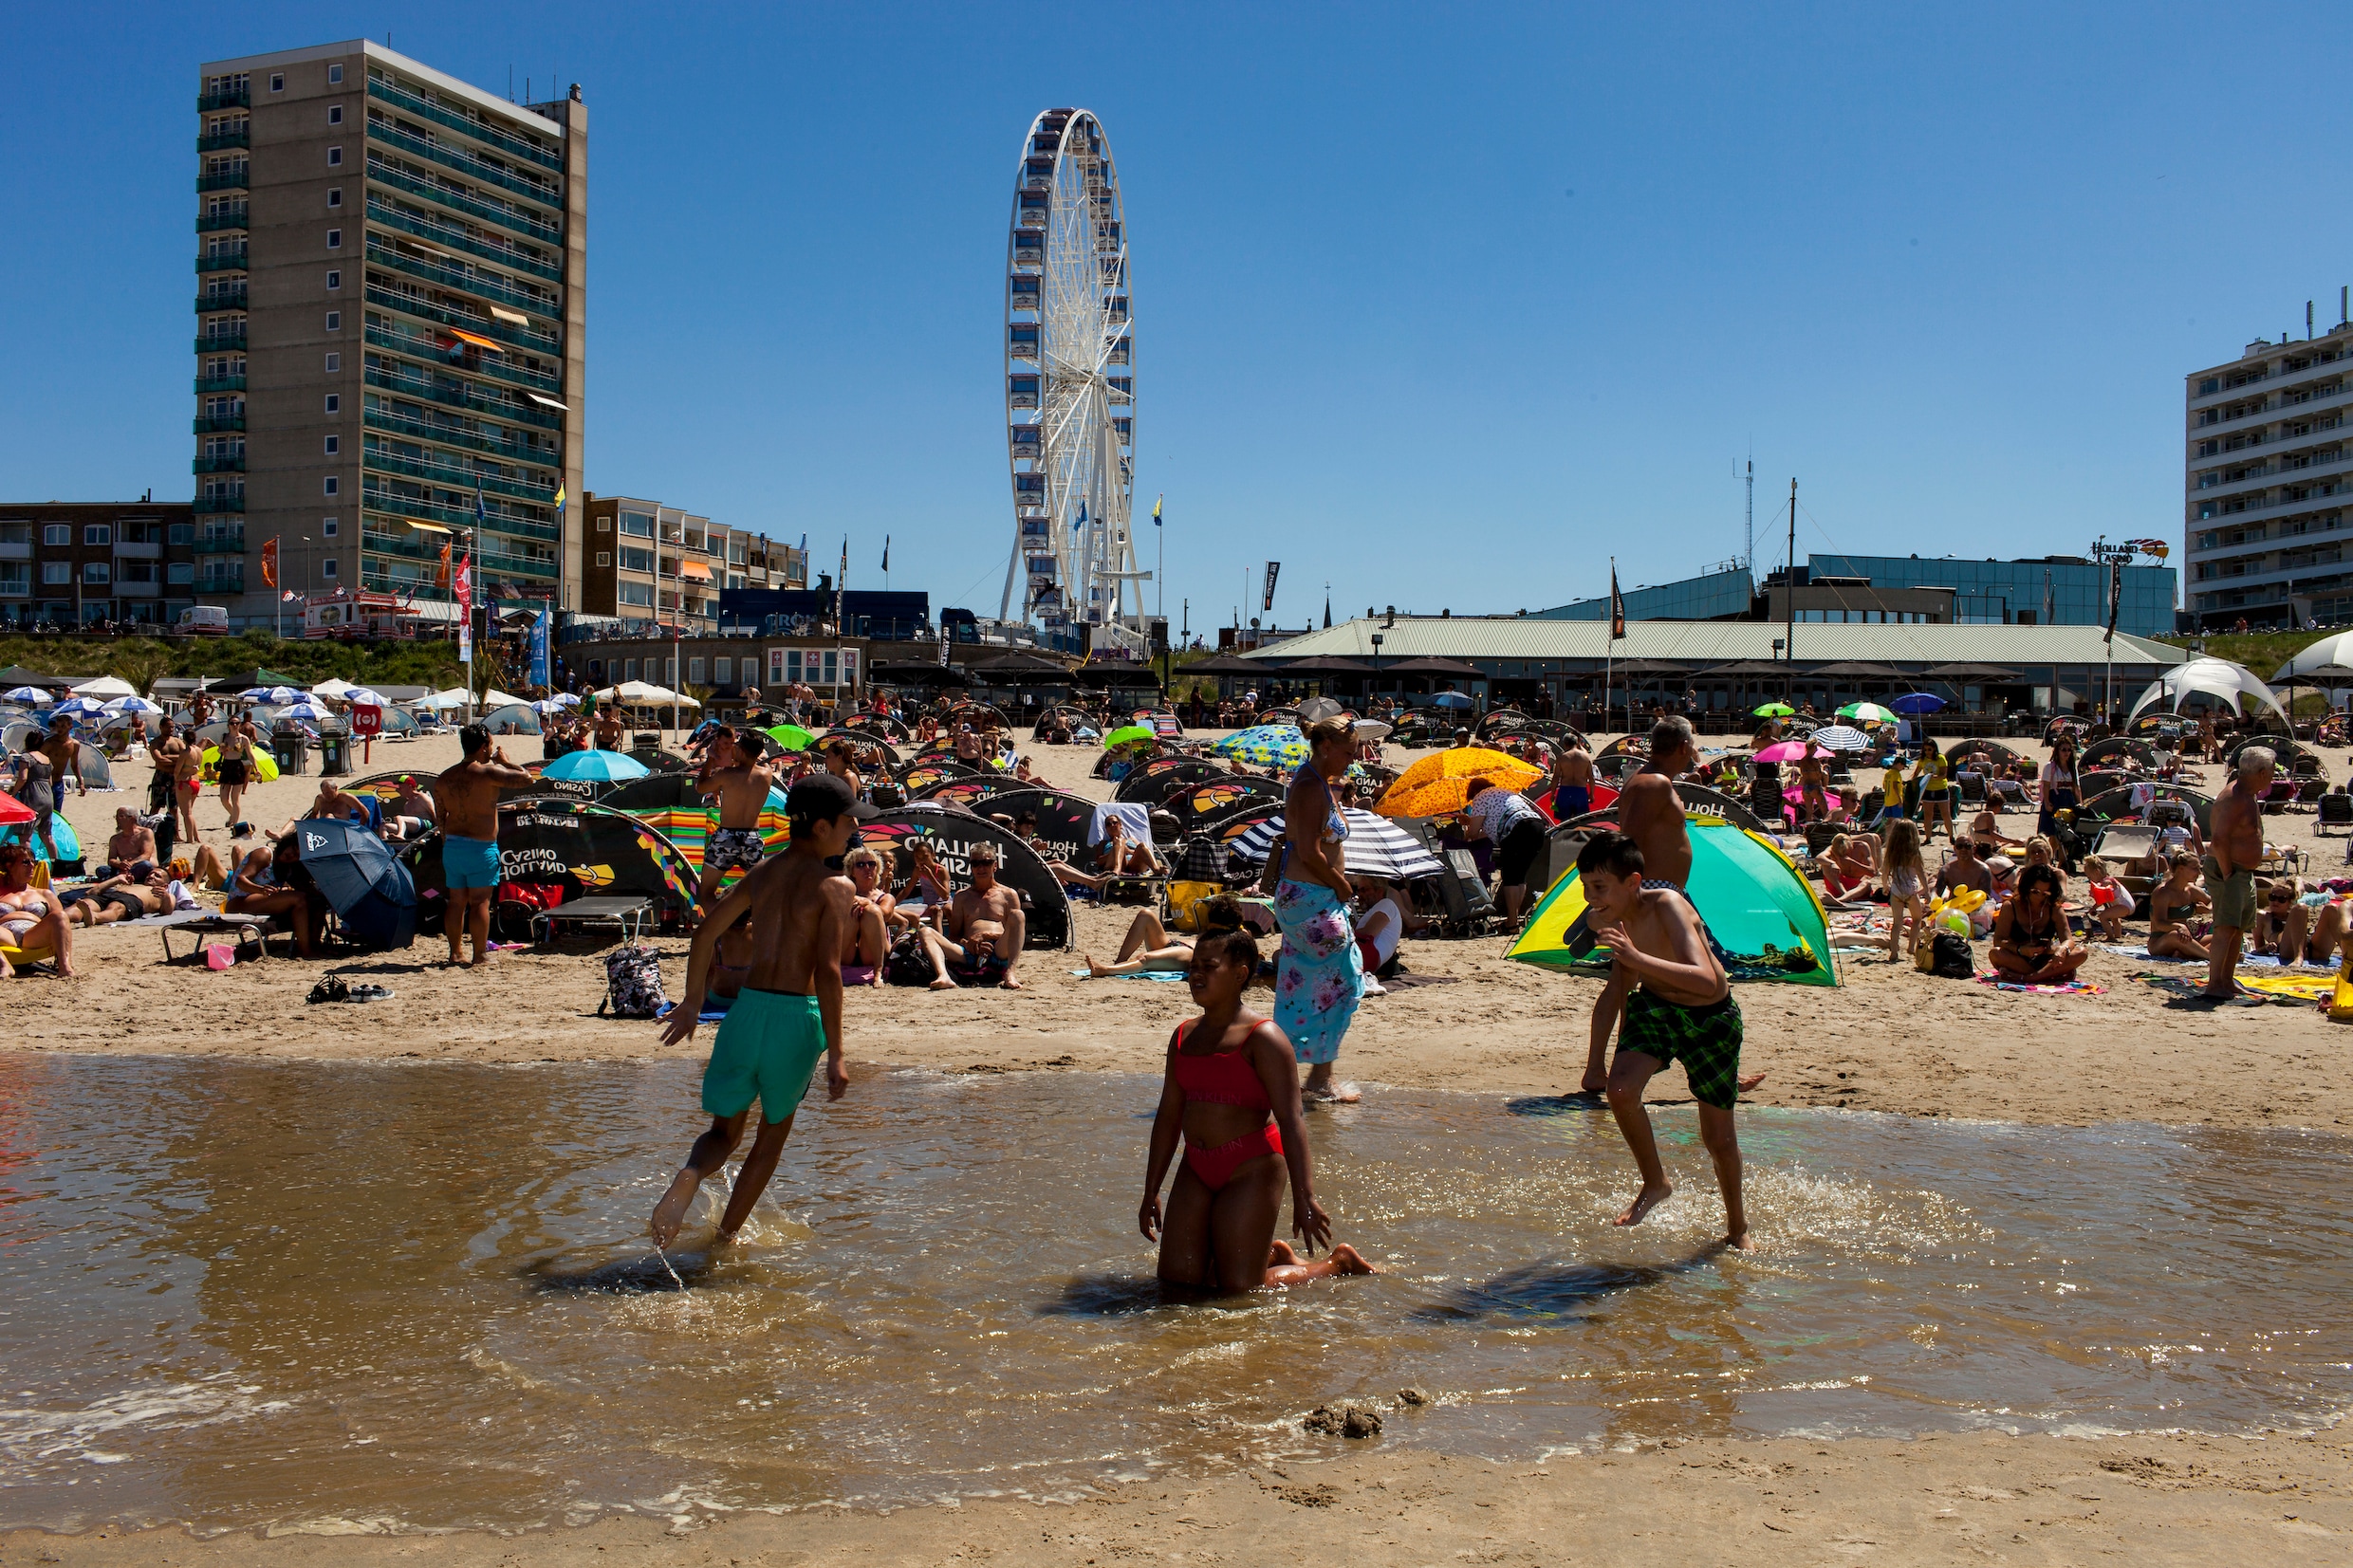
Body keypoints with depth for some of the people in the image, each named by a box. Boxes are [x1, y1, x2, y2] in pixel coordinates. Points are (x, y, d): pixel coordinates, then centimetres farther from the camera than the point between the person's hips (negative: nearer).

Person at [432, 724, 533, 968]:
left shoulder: (444, 778, 7)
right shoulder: (488, 772, -13)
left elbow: (440, 817, 11)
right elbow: (526, 778, -14)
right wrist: (504, 762, 1)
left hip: (452, 845, 6)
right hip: (481, 847, -6)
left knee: (456, 902, 12)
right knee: (480, 902, -1)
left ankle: (456, 952, 17)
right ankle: (480, 954, 2)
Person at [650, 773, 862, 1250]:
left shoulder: (762, 873, 10)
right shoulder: (834, 886, -8)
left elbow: (705, 934, 13)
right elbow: (828, 972, -16)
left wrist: (692, 1004, 25)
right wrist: (835, 1056, -14)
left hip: (747, 1005, 4)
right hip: (797, 1014, -4)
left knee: (725, 1129, 16)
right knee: (774, 1131, 17)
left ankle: (690, 1175, -18)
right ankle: (726, 1235, 22)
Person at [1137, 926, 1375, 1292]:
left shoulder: (1263, 1038, -12)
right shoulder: (1184, 1036, 10)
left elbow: (1290, 1120, -19)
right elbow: (1169, 1117, 15)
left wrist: (1303, 1197, -26)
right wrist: (1151, 1193, 15)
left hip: (1251, 1168, -7)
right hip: (1197, 1169, 7)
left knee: (1238, 1287, -5)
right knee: (1177, 1276, 5)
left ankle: (1339, 1263, 18)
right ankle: (1272, 1253, 29)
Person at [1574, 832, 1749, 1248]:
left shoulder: (1666, 906, -31)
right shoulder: (1606, 919, -12)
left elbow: (1706, 981, -45)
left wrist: (1637, 958, -54)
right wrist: (1595, 1059, 10)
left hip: (1711, 1017, -4)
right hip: (1655, 1007, 4)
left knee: (1718, 1138, 6)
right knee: (1621, 1090, -23)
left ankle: (1737, 1222, 35)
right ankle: (1655, 1184, 3)